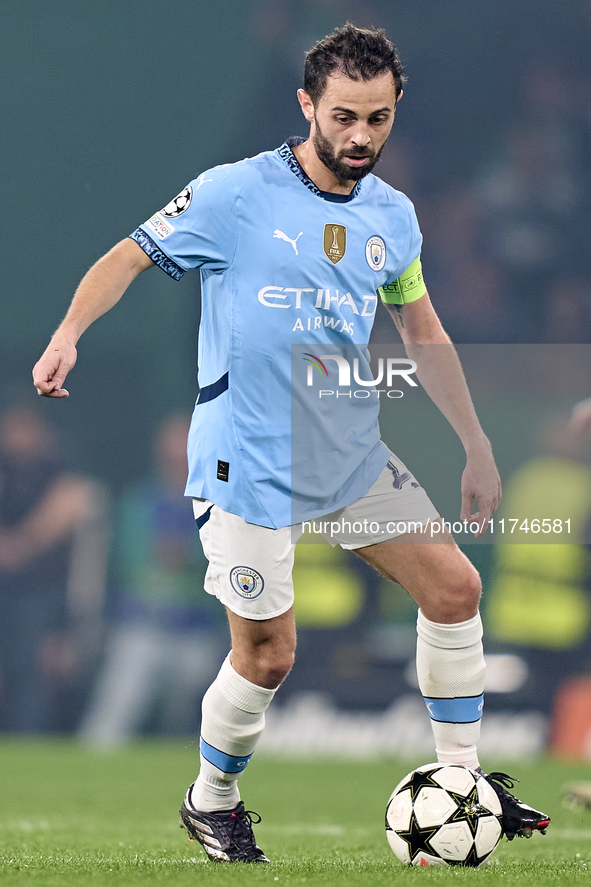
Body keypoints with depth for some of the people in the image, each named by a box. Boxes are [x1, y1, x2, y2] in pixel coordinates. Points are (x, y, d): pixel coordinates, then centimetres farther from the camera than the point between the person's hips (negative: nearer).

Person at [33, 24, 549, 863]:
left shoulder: (393, 217, 6)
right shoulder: (236, 195, -12)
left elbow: (424, 337, 16)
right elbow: (128, 258, -9)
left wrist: (478, 447, 16)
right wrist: (69, 333, -26)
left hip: (353, 454, 6)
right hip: (250, 465, -6)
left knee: (455, 587, 1)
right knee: (266, 654, -3)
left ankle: (461, 782, 14)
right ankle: (210, 802, 22)